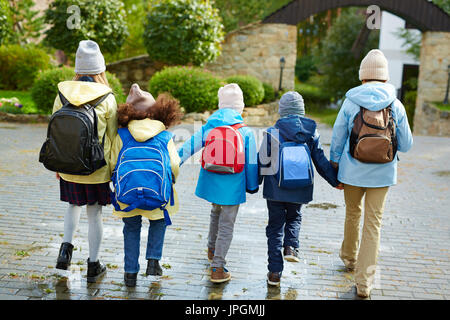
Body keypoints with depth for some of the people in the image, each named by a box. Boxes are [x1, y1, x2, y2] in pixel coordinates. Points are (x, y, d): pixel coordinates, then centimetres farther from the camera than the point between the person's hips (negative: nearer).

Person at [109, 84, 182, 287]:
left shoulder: (122, 134, 8)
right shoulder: (165, 136, 7)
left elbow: (113, 164, 9)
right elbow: (174, 166, 5)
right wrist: (169, 183, 24)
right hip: (157, 191, 0)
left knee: (131, 228, 21)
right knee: (158, 222, 28)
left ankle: (130, 273, 23)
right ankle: (153, 261, 20)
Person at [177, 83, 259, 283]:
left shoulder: (208, 127, -2)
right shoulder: (245, 132, -7)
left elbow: (188, 148, -3)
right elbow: (251, 163, -3)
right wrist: (252, 186, 10)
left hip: (211, 182, 4)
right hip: (233, 186, -3)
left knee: (216, 212, 29)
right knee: (226, 225, 5)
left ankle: (212, 250, 45)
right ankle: (217, 269, 6)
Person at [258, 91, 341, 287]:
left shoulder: (272, 133, -9)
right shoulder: (312, 132, -3)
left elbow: (262, 162, -5)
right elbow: (321, 161, 2)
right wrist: (335, 181, 16)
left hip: (276, 188, -2)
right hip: (300, 189, 2)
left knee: (275, 226, 9)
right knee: (294, 217, 28)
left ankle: (275, 272, 10)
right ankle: (290, 246, 5)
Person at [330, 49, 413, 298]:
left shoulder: (350, 102, -7)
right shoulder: (396, 106, -4)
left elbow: (337, 139, -1)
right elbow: (406, 145, 1)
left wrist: (335, 168, 11)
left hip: (353, 171, 0)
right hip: (382, 174, 0)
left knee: (352, 214, 22)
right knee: (373, 223, 5)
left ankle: (349, 258, 43)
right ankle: (364, 282, 7)